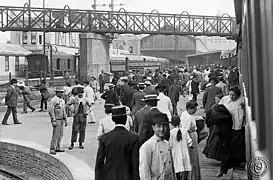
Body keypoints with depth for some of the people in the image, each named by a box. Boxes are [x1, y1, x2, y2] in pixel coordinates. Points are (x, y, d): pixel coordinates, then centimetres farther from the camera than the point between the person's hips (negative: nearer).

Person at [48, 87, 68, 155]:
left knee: (60, 135, 12)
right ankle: (52, 150, -3)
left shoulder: (62, 100, 13)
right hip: (56, 120, -9)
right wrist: (53, 121, -22)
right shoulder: (53, 100, -14)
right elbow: (50, 111, -18)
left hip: (61, 120, 9)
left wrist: (65, 120, 18)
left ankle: (57, 148, 20)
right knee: (55, 135, -8)